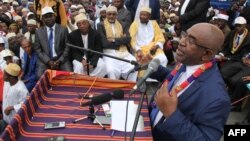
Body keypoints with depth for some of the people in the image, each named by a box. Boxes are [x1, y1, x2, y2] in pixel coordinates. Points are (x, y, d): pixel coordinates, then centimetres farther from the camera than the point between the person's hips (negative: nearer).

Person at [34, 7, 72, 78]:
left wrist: (59, 60, -10)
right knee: (40, 75, -25)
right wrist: (48, 61, -10)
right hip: (45, 60, 1)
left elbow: (67, 47, 3)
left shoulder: (63, 29, 5)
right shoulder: (39, 31, 8)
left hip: (61, 59, -1)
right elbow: (38, 49, 5)